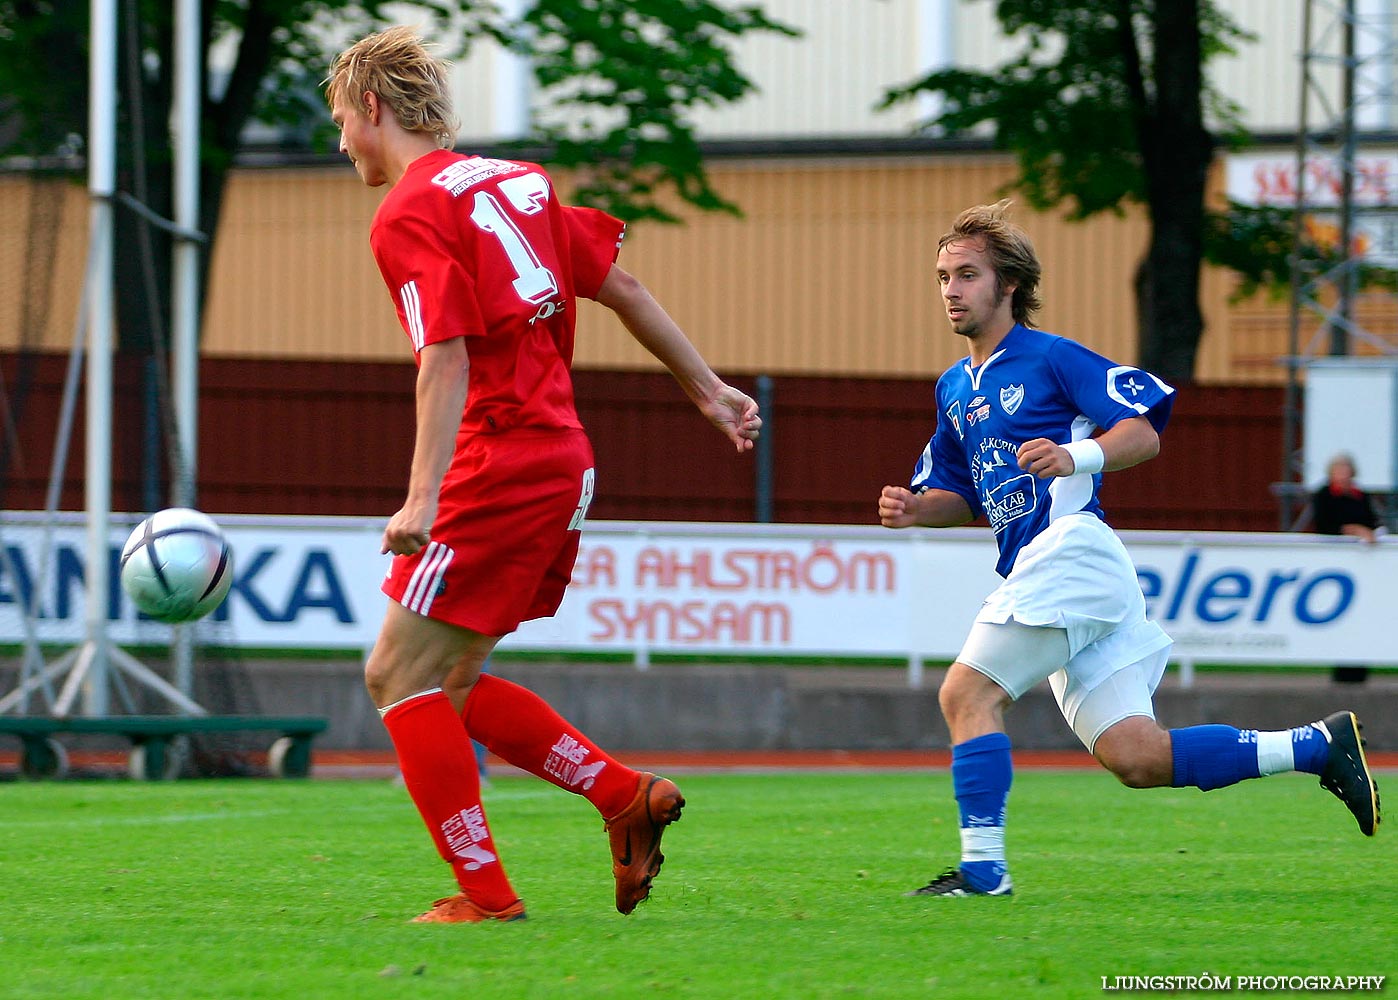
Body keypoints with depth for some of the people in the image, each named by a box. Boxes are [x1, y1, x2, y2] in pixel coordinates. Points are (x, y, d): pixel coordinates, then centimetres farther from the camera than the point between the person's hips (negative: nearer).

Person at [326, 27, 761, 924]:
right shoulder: (516, 180, 15)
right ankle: (630, 799, 10)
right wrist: (708, 389, 24)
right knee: (448, 685, 16)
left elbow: (447, 357, -21)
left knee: (402, 675, -2)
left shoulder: (409, 216, -10)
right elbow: (620, 286, 17)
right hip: (564, 461, 9)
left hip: (497, 470, -9)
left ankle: (486, 896, -5)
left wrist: (422, 498, -26)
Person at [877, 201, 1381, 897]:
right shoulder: (953, 388, 22)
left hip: (1070, 548, -8)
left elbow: (1146, 430, -9)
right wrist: (914, 508, 8)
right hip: (1034, 570, 8)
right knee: (1133, 757, 0)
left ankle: (982, 868, -15)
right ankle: (1318, 746, 8)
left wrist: (1076, 457, -27)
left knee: (967, 691, -16)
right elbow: (963, 495, 30)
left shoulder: (1049, 358, -3)